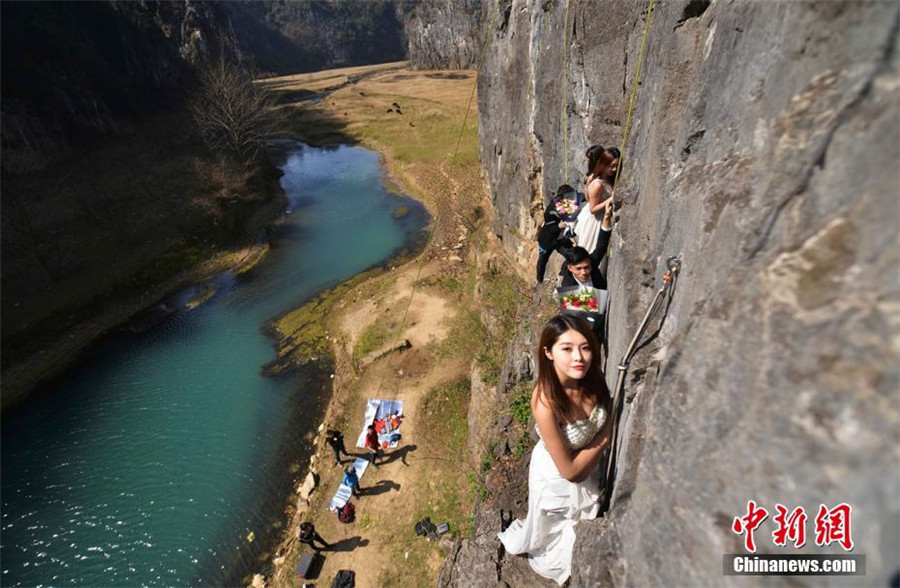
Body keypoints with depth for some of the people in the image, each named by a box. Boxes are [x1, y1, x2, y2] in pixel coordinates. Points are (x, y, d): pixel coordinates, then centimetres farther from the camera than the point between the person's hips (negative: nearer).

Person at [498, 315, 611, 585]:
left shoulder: (591, 381, -24)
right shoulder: (546, 403, -40)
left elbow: (605, 421, 0)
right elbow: (569, 471, -27)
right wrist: (606, 435, -22)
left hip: (589, 470, 5)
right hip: (557, 479, -5)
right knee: (564, 539, 26)